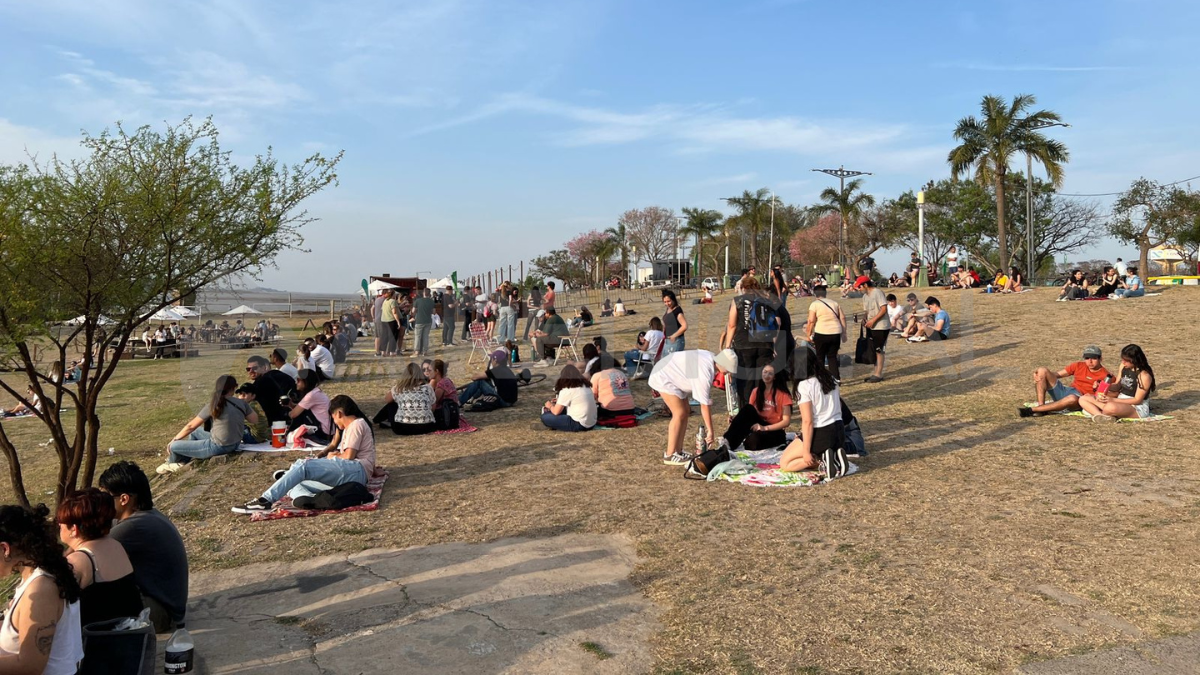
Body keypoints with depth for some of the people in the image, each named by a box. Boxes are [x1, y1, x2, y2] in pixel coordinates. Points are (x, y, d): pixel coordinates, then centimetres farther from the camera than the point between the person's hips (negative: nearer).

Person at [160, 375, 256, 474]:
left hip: (218, 447, -7)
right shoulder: (242, 403, -5)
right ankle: (184, 462, 38)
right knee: (195, 432, 28)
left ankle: (173, 463, 43)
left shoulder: (214, 405, -14)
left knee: (173, 446, 10)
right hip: (234, 445, 7)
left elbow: (191, 426, -6)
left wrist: (173, 440, 7)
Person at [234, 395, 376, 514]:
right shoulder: (352, 425, 26)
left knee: (304, 466, -24)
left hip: (357, 471, -11)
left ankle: (266, 500, -33)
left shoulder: (356, 424, -6)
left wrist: (332, 456, 3)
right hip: (350, 470, 11)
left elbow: (348, 457, -12)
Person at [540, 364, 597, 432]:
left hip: (579, 425, -9)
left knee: (545, 417, -7)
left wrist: (550, 406, 15)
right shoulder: (586, 386, 10)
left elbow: (556, 412, -6)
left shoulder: (567, 390, -12)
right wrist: (559, 401, 30)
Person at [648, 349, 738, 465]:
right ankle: (669, 455, -6)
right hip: (664, 377, -10)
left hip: (672, 374, 10)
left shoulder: (711, 358, -6)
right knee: (680, 413, -13)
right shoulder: (704, 374, -32)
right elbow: (705, 405, -26)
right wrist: (710, 430, -20)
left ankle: (678, 451, 12)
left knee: (685, 411, 7)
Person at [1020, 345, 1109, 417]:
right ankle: (1041, 406, -25)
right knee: (1042, 370, -12)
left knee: (1073, 399, -45)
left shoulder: (1104, 375, 1)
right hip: (1064, 391, 5)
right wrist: (1038, 375, -8)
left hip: (1080, 399, -5)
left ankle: (1032, 410, -40)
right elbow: (1057, 374, 9)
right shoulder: (1078, 366, 12)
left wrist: (1098, 389, -22)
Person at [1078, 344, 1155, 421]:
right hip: (1120, 401, 8)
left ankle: (1093, 411, -14)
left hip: (1137, 409, -8)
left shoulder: (1144, 375, -17)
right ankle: (1101, 415, -31)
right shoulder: (1123, 366, 4)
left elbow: (1137, 400, -17)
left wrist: (1113, 400, -23)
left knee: (1111, 407, -44)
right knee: (1083, 399, -6)